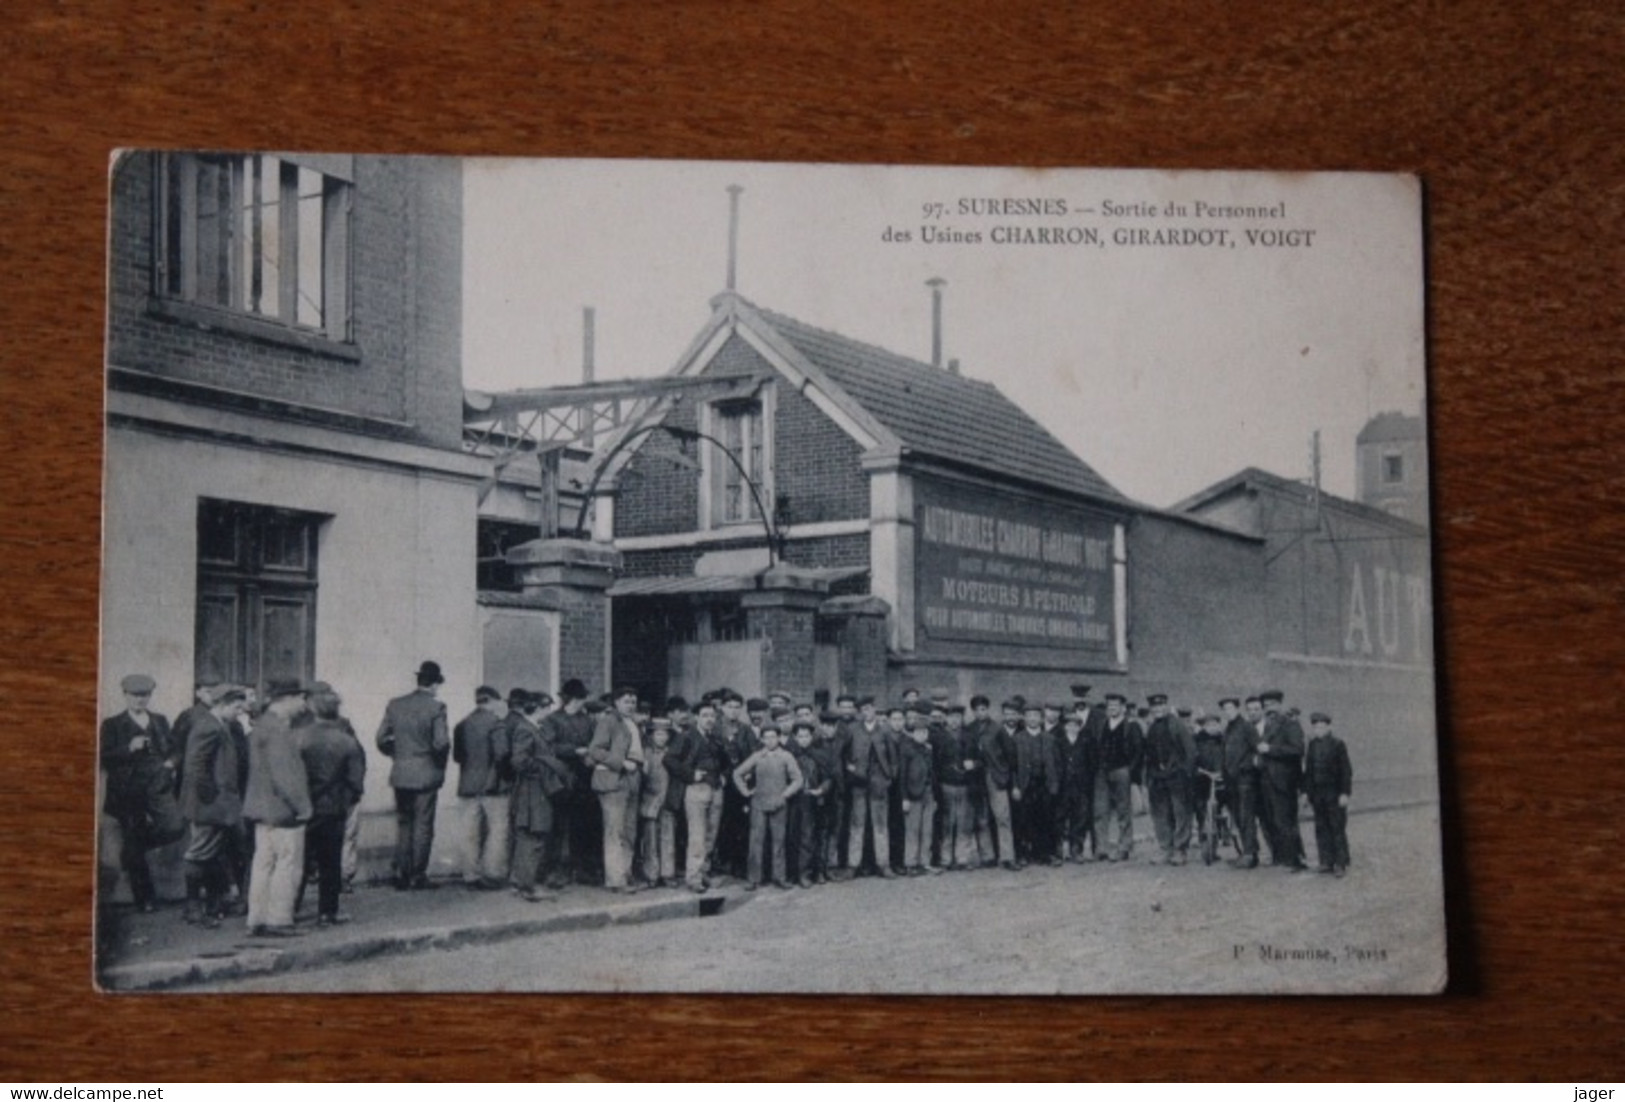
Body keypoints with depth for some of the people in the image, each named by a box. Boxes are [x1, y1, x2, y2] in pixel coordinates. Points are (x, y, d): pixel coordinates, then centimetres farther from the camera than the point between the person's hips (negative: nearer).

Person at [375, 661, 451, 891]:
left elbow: (381, 739, 4)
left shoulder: (395, 705, 4)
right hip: (426, 774, -4)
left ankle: (401, 875, 13)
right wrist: (440, 762, 3)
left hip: (400, 775, 4)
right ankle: (418, 877, 5)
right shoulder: (435, 707, -11)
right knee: (423, 826, 4)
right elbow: (441, 742, -16)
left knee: (403, 826, 12)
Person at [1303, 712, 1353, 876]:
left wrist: (1344, 793, -12)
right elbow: (1308, 769, 12)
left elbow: (1345, 770, -7)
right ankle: (1326, 861, 10)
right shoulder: (1312, 745, 8)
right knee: (1321, 828, 5)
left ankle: (1341, 863, 3)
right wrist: (1307, 791, 10)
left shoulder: (1337, 744, -6)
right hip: (1318, 794, 5)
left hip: (1334, 794, -5)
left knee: (1337, 828, -1)